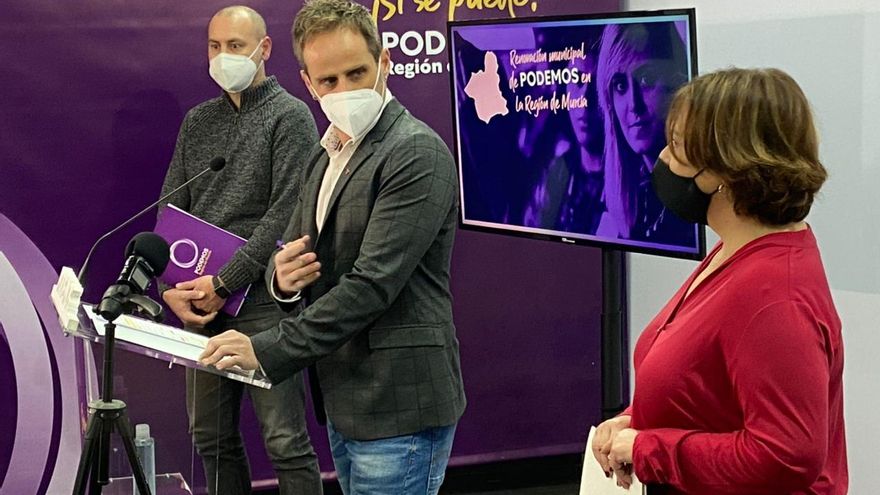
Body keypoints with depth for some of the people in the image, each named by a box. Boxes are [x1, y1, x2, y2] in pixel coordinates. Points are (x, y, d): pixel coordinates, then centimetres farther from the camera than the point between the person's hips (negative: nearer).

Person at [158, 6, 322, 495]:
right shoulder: (198, 121, 15)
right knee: (211, 437, 11)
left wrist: (224, 283, -14)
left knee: (284, 441, -4)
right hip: (200, 304, 6)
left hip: (264, 303, -6)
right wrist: (169, 286, -3)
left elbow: (286, 214, -12)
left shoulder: (290, 116, -3)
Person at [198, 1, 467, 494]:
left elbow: (372, 283, -21)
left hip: (398, 408, -8)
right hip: (345, 401, 9)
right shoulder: (328, 155, 15)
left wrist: (267, 350, -21)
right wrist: (282, 275, -6)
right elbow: (293, 251, 19)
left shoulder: (417, 153, -13)